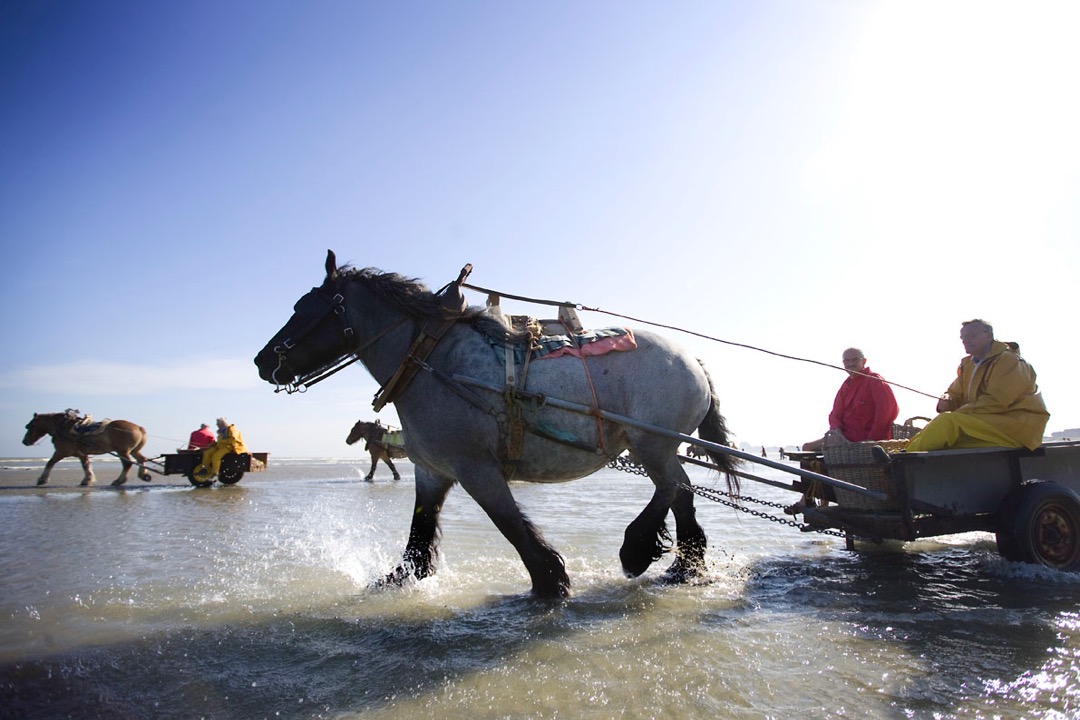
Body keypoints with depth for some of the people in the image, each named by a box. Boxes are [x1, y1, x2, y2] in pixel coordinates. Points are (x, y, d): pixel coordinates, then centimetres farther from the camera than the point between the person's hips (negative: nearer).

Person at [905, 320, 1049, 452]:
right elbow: (955, 393, 16)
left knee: (949, 422, -26)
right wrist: (947, 402, -9)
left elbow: (995, 402, -20)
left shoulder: (1009, 361, -10)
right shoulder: (967, 364, 16)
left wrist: (956, 413, -20)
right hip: (986, 422, 9)